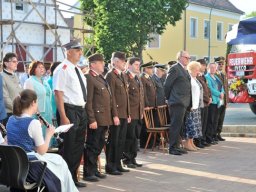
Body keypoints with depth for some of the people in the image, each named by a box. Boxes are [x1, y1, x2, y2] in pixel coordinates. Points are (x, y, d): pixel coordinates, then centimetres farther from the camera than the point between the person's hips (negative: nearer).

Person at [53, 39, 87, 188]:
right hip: (70, 111, -9)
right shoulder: (63, 69, -12)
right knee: (69, 147, -2)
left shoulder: (78, 70, 15)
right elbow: (59, 93, -18)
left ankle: (73, 178, 25)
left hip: (81, 111, 9)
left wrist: (84, 113, 15)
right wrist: (63, 117, -23)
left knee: (79, 147, 14)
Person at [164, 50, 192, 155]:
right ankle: (172, 148, -2)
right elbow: (167, 85, -10)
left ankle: (176, 146, 20)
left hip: (184, 103, 9)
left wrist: (189, 103, 17)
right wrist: (169, 98, -1)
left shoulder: (184, 70, 18)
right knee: (175, 125, -7)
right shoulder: (175, 68, -10)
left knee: (179, 126, 13)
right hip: (177, 102, -9)